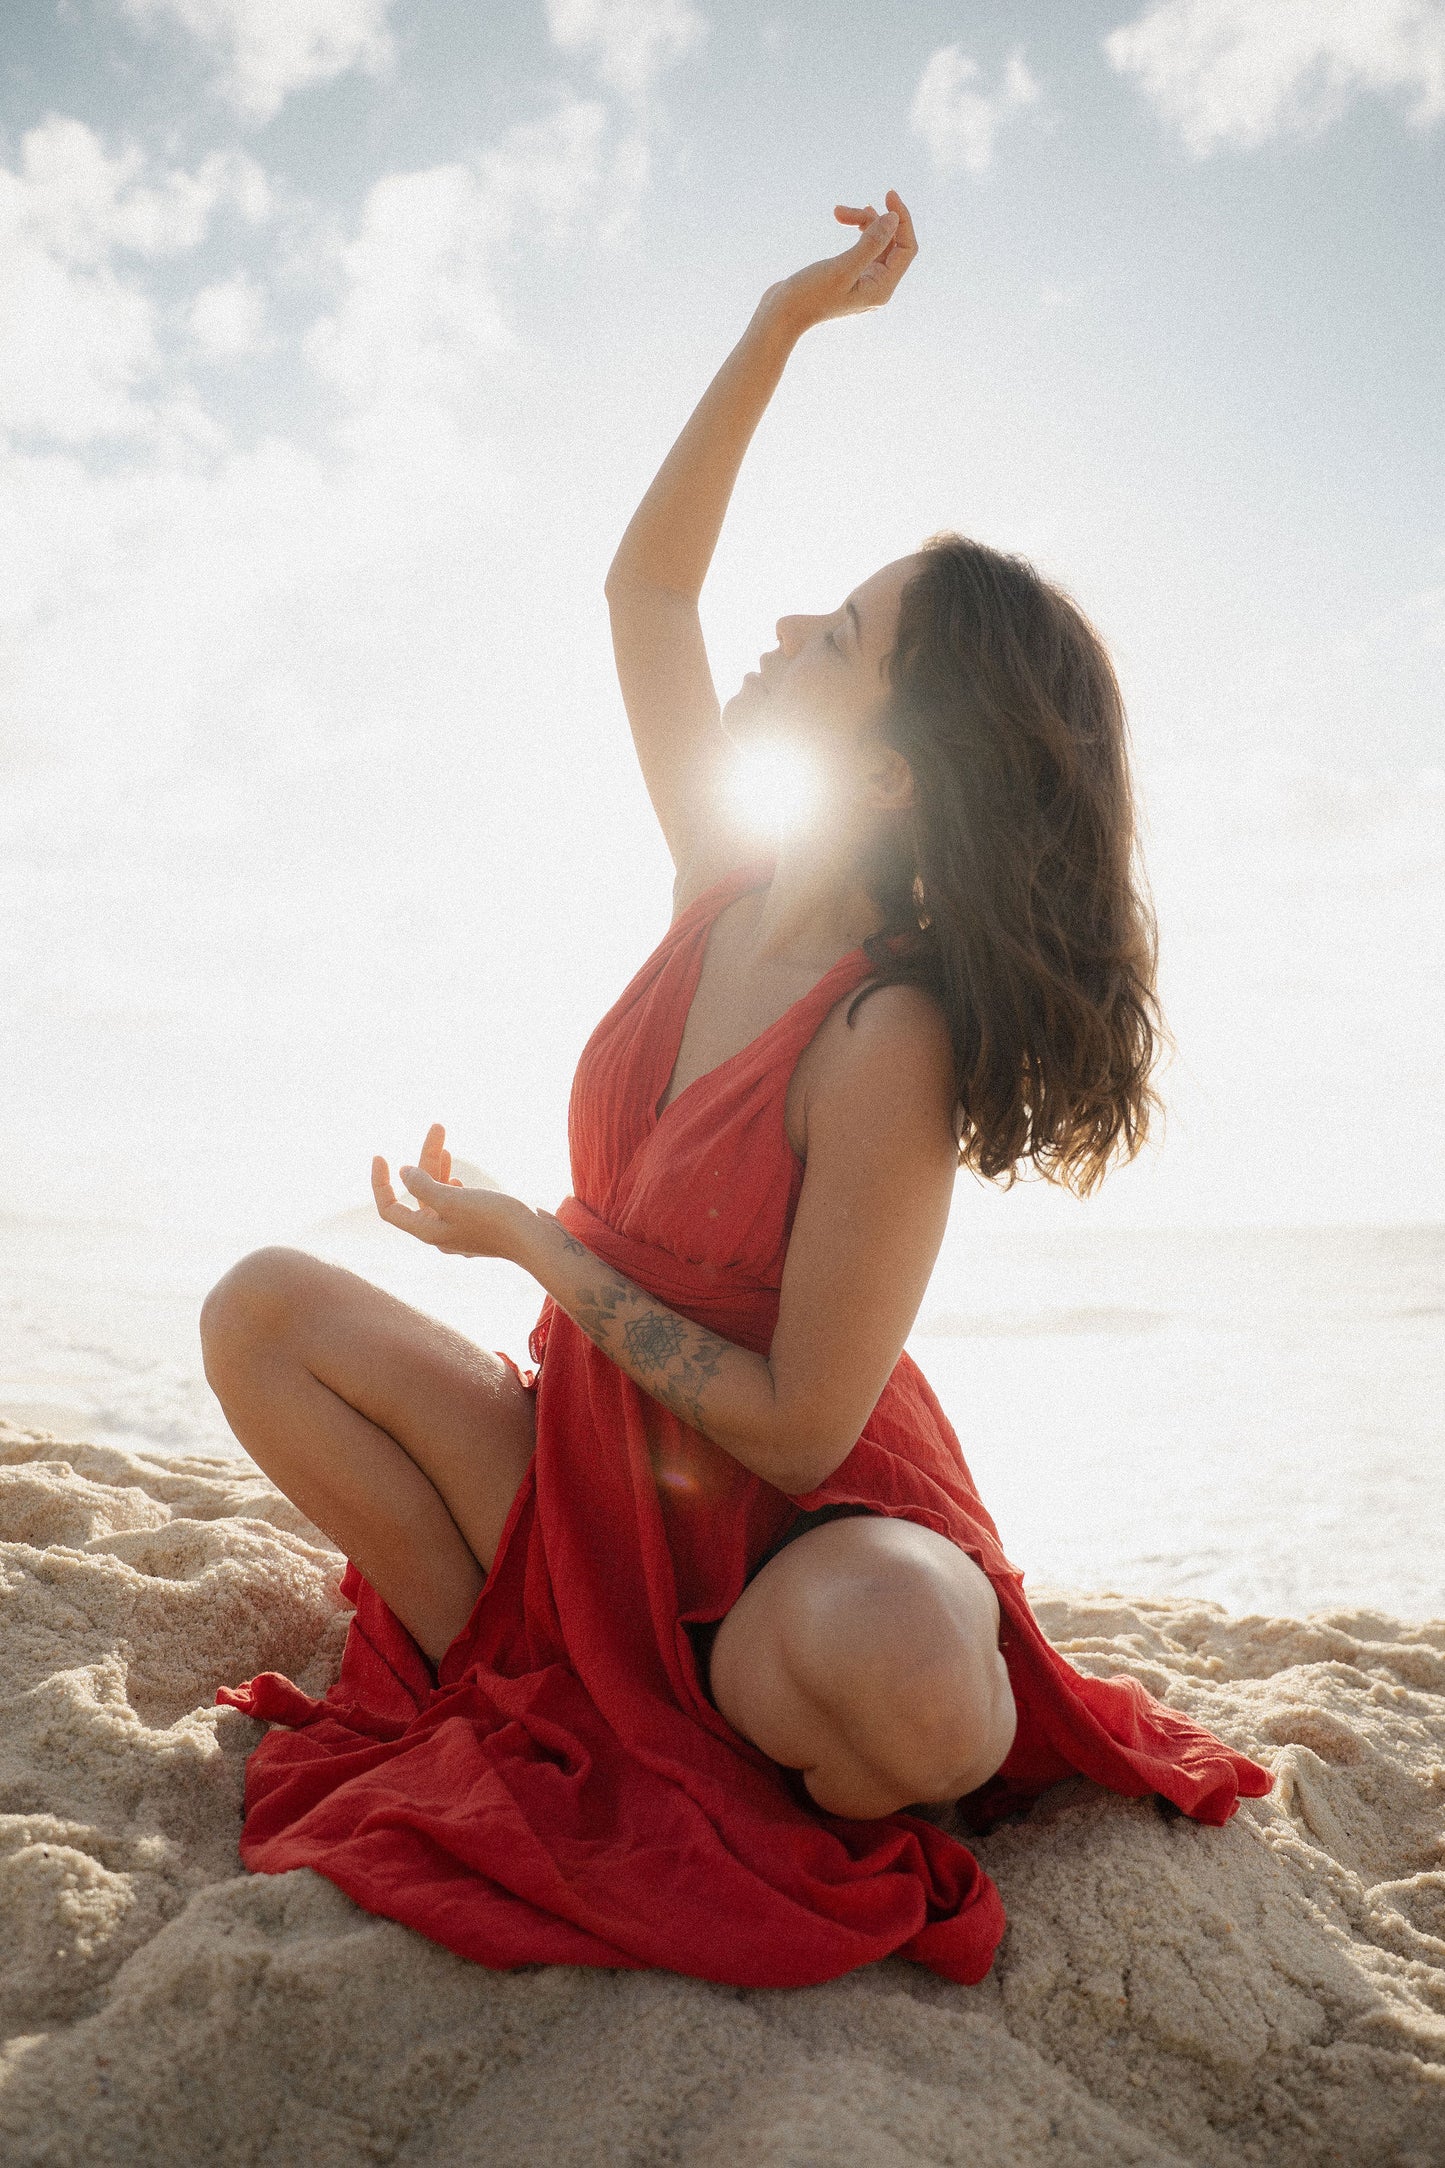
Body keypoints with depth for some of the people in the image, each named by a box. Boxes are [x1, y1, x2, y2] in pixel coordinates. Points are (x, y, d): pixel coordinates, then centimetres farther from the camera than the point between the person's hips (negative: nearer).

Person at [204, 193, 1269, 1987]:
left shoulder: (888, 1041, -26)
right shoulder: (730, 891, -5)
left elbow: (800, 1430, -25)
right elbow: (643, 582, 4)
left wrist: (529, 1239, -18)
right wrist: (789, 314, 1)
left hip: (803, 1534, -6)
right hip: (602, 1480, 6)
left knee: (875, 1650, -41)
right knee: (264, 1311, -7)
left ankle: (868, 1823, -2)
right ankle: (526, 1703, 0)